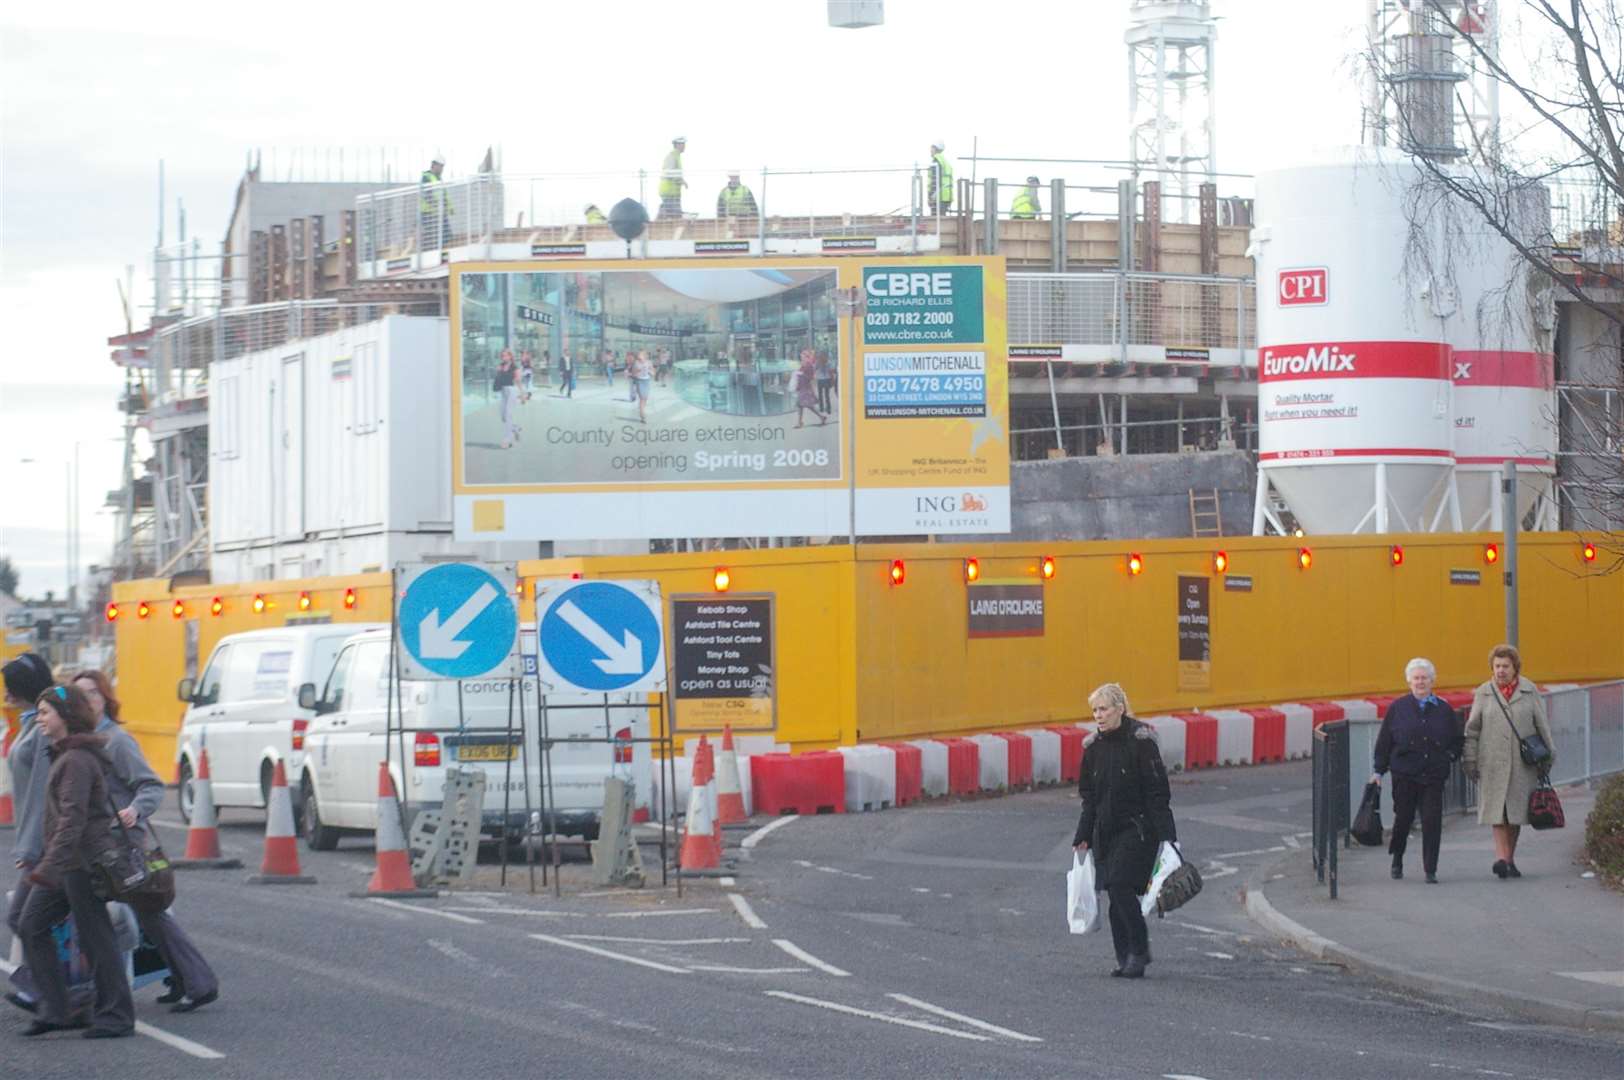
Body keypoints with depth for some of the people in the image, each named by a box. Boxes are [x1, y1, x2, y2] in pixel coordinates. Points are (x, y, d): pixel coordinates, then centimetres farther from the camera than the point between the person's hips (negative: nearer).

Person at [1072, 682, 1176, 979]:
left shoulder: (1140, 741, -10)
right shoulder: (1093, 746, 8)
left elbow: (1158, 793, -12)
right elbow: (1089, 797, 17)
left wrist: (1166, 835, -16)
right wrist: (1082, 837, 14)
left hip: (1137, 829, -6)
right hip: (1106, 831, 6)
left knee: (1121, 885, -17)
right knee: (1116, 893, 3)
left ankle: (1139, 950, -5)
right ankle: (1126, 958, 9)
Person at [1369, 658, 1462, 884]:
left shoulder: (1443, 709, 6)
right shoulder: (1398, 708, 2)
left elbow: (1457, 739, 17)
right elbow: (1384, 740, 4)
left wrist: (1451, 756, -1)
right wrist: (1379, 770, 1)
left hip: (1434, 776, 1)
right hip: (1404, 774, -1)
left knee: (1432, 822, -5)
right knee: (1403, 818, 5)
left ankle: (1431, 870, 0)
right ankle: (1397, 859, 31)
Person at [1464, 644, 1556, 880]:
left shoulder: (1529, 691, 5)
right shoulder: (1483, 693, 5)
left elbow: (1542, 725, 9)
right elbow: (1472, 729, 7)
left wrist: (1548, 756, 7)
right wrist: (1470, 759, 2)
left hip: (1522, 763, 1)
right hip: (1493, 762, -1)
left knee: (1516, 811, 4)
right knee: (1497, 809, -11)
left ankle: (1509, 859, 14)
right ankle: (1501, 857, -18)